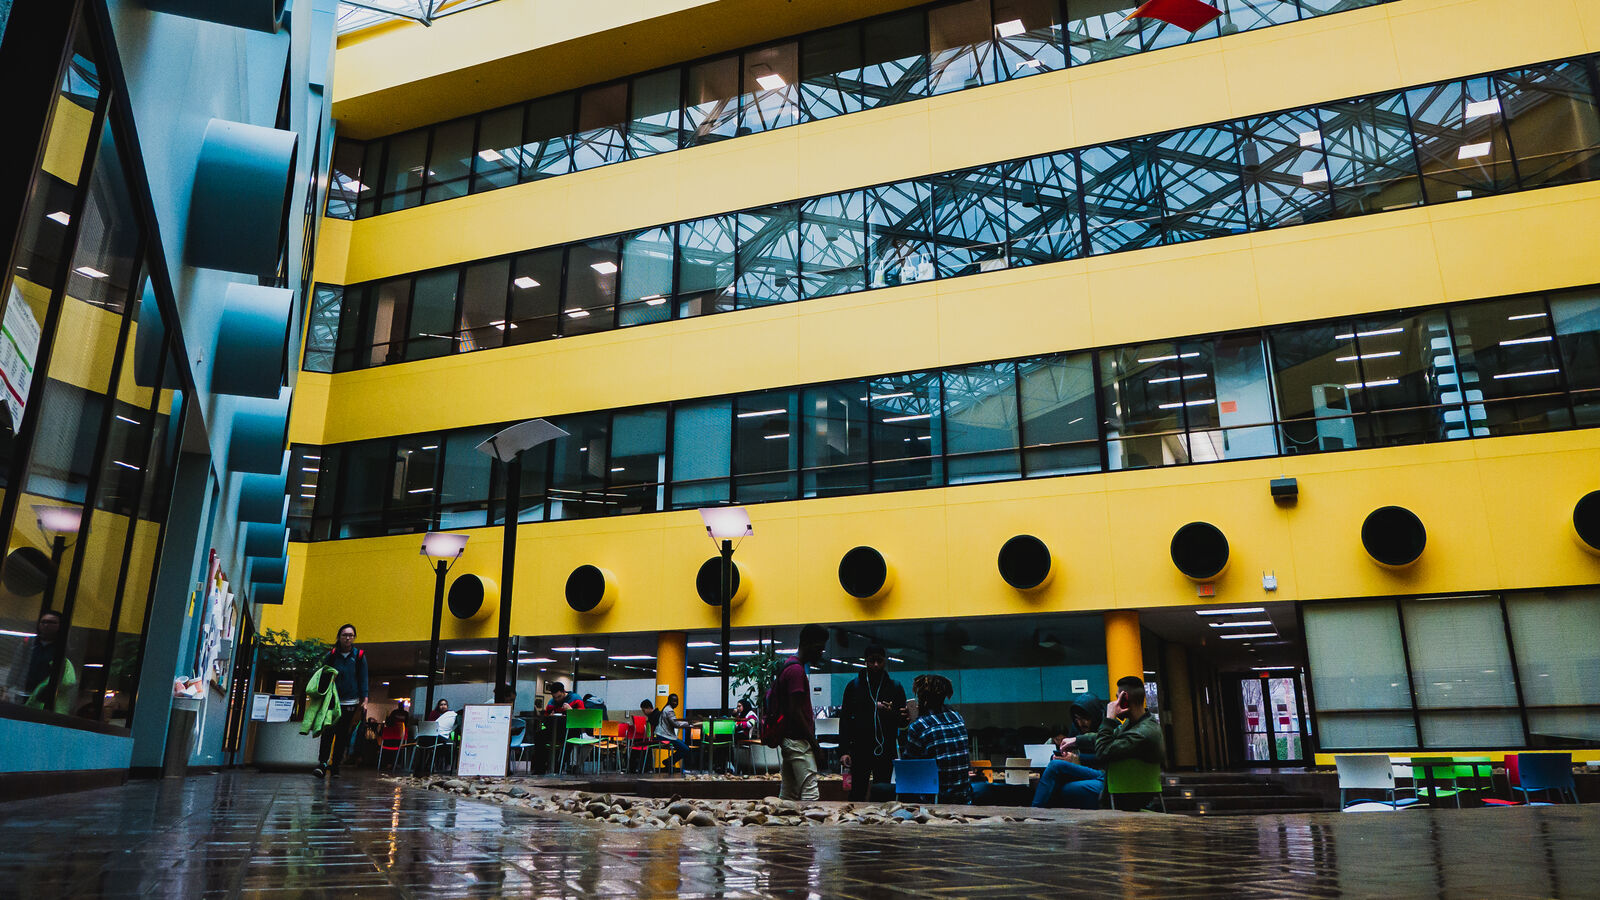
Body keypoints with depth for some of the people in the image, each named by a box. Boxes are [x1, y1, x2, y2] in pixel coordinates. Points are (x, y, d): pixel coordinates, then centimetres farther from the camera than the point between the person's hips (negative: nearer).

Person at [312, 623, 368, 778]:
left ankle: (335, 765, 10)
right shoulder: (331, 655, 4)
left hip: (350, 703, 1)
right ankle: (322, 763, -19)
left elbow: (363, 679, 5)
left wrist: (364, 700, -2)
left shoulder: (359, 656, 3)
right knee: (328, 732, -16)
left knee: (343, 736, 3)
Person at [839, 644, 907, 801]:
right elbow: (845, 720, 4)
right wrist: (845, 751, -5)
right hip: (860, 750, -1)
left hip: (886, 751, 1)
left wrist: (890, 713, -14)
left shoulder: (895, 687, 7)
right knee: (857, 794, -1)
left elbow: (903, 721, 8)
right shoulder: (854, 686, 5)